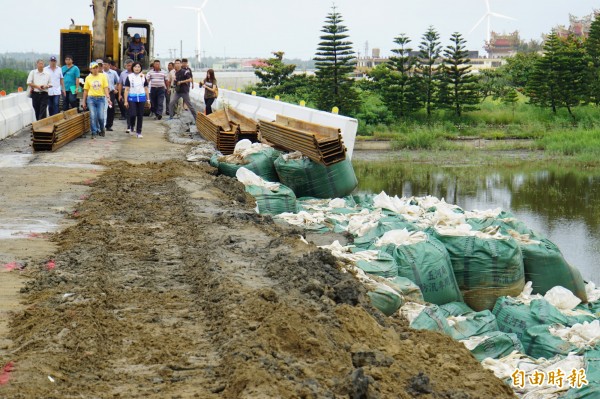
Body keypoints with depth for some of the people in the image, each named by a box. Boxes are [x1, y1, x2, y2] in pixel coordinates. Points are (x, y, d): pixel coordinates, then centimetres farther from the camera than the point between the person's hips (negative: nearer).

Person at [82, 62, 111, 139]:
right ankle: (94, 133, 4)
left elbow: (105, 88, -2)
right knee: (93, 117, -4)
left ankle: (101, 130, 23)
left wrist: (108, 97, -14)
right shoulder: (88, 78, 5)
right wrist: (84, 102, 9)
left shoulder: (103, 76, 2)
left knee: (101, 117, -4)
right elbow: (85, 90, 9)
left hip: (101, 98, -1)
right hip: (91, 98, 1)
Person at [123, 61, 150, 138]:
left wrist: (148, 99, 9)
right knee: (133, 114, -13)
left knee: (140, 115, 3)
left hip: (141, 98, 2)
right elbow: (126, 89, 0)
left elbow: (146, 89, 13)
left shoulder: (143, 77, 9)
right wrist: (126, 101, -5)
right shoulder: (129, 77, 1)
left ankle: (139, 132, 12)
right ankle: (131, 127, 15)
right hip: (132, 98, -2)